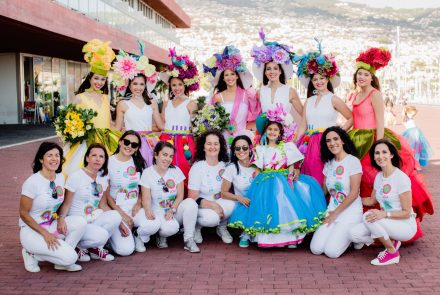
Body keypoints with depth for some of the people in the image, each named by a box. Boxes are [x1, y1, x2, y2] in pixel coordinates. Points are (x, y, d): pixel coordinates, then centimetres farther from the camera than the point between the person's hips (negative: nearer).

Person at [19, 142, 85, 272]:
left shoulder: (60, 177, 3)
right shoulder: (32, 182, -17)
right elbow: (23, 214, -13)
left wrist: (61, 218, -6)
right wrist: (45, 234, -18)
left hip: (52, 225, 7)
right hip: (32, 231, -7)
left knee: (80, 222, -22)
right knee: (70, 257, -23)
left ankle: (62, 261, -4)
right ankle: (32, 254, 1)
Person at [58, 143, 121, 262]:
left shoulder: (103, 177, 8)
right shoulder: (76, 177, -10)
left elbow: (103, 205, 11)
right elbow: (66, 204, -10)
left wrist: (119, 222, 0)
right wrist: (61, 219, -31)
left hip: (94, 220, 6)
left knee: (115, 216, -24)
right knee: (101, 236, -32)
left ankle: (96, 247, -4)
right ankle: (78, 247, -1)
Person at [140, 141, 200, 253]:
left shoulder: (176, 171, 2)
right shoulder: (148, 173, -5)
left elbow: (180, 195, -2)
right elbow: (146, 198, -12)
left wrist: (172, 210, -19)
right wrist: (148, 210, -34)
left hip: (175, 211, 3)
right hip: (158, 213, -3)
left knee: (190, 202, -29)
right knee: (171, 228, -35)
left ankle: (189, 240, -18)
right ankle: (161, 235, 4)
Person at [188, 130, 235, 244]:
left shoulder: (224, 165, 0)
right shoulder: (197, 167, -13)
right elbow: (193, 198, -13)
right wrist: (213, 205, -25)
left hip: (220, 203, 4)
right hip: (201, 207, -4)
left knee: (232, 204, -29)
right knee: (212, 218, -36)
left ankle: (222, 228, 1)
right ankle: (196, 226, 0)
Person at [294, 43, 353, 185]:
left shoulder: (333, 99, 1)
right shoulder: (309, 101, 15)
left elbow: (351, 118, 0)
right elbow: (302, 126, 13)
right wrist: (296, 145, 6)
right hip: (309, 144, 5)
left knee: (322, 177, -11)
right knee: (309, 172, -1)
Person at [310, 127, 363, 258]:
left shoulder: (353, 161, -10)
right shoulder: (328, 164, 10)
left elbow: (354, 193, -14)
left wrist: (335, 213, -10)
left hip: (350, 213, -5)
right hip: (332, 211, 5)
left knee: (331, 251, -17)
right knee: (316, 249, -9)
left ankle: (353, 235, 11)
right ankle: (338, 234, 17)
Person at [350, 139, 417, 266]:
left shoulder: (401, 178, -19)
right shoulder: (379, 177, 4)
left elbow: (406, 212, -18)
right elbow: (372, 201, 19)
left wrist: (384, 214, -31)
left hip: (406, 226, -7)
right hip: (387, 224, 7)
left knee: (368, 217, -29)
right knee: (354, 233, -13)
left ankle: (392, 253, -10)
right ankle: (391, 242, 7)